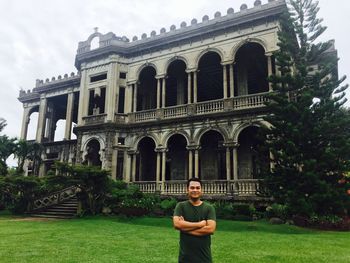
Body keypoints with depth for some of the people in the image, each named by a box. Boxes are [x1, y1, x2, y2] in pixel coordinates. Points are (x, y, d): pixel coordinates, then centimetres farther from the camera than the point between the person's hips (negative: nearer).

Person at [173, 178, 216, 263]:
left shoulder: (209, 208, -1)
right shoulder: (181, 206, -1)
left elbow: (210, 229, -14)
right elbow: (177, 224, -16)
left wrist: (185, 227, -13)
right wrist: (199, 224, -15)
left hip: (204, 256, 1)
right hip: (185, 256, 0)